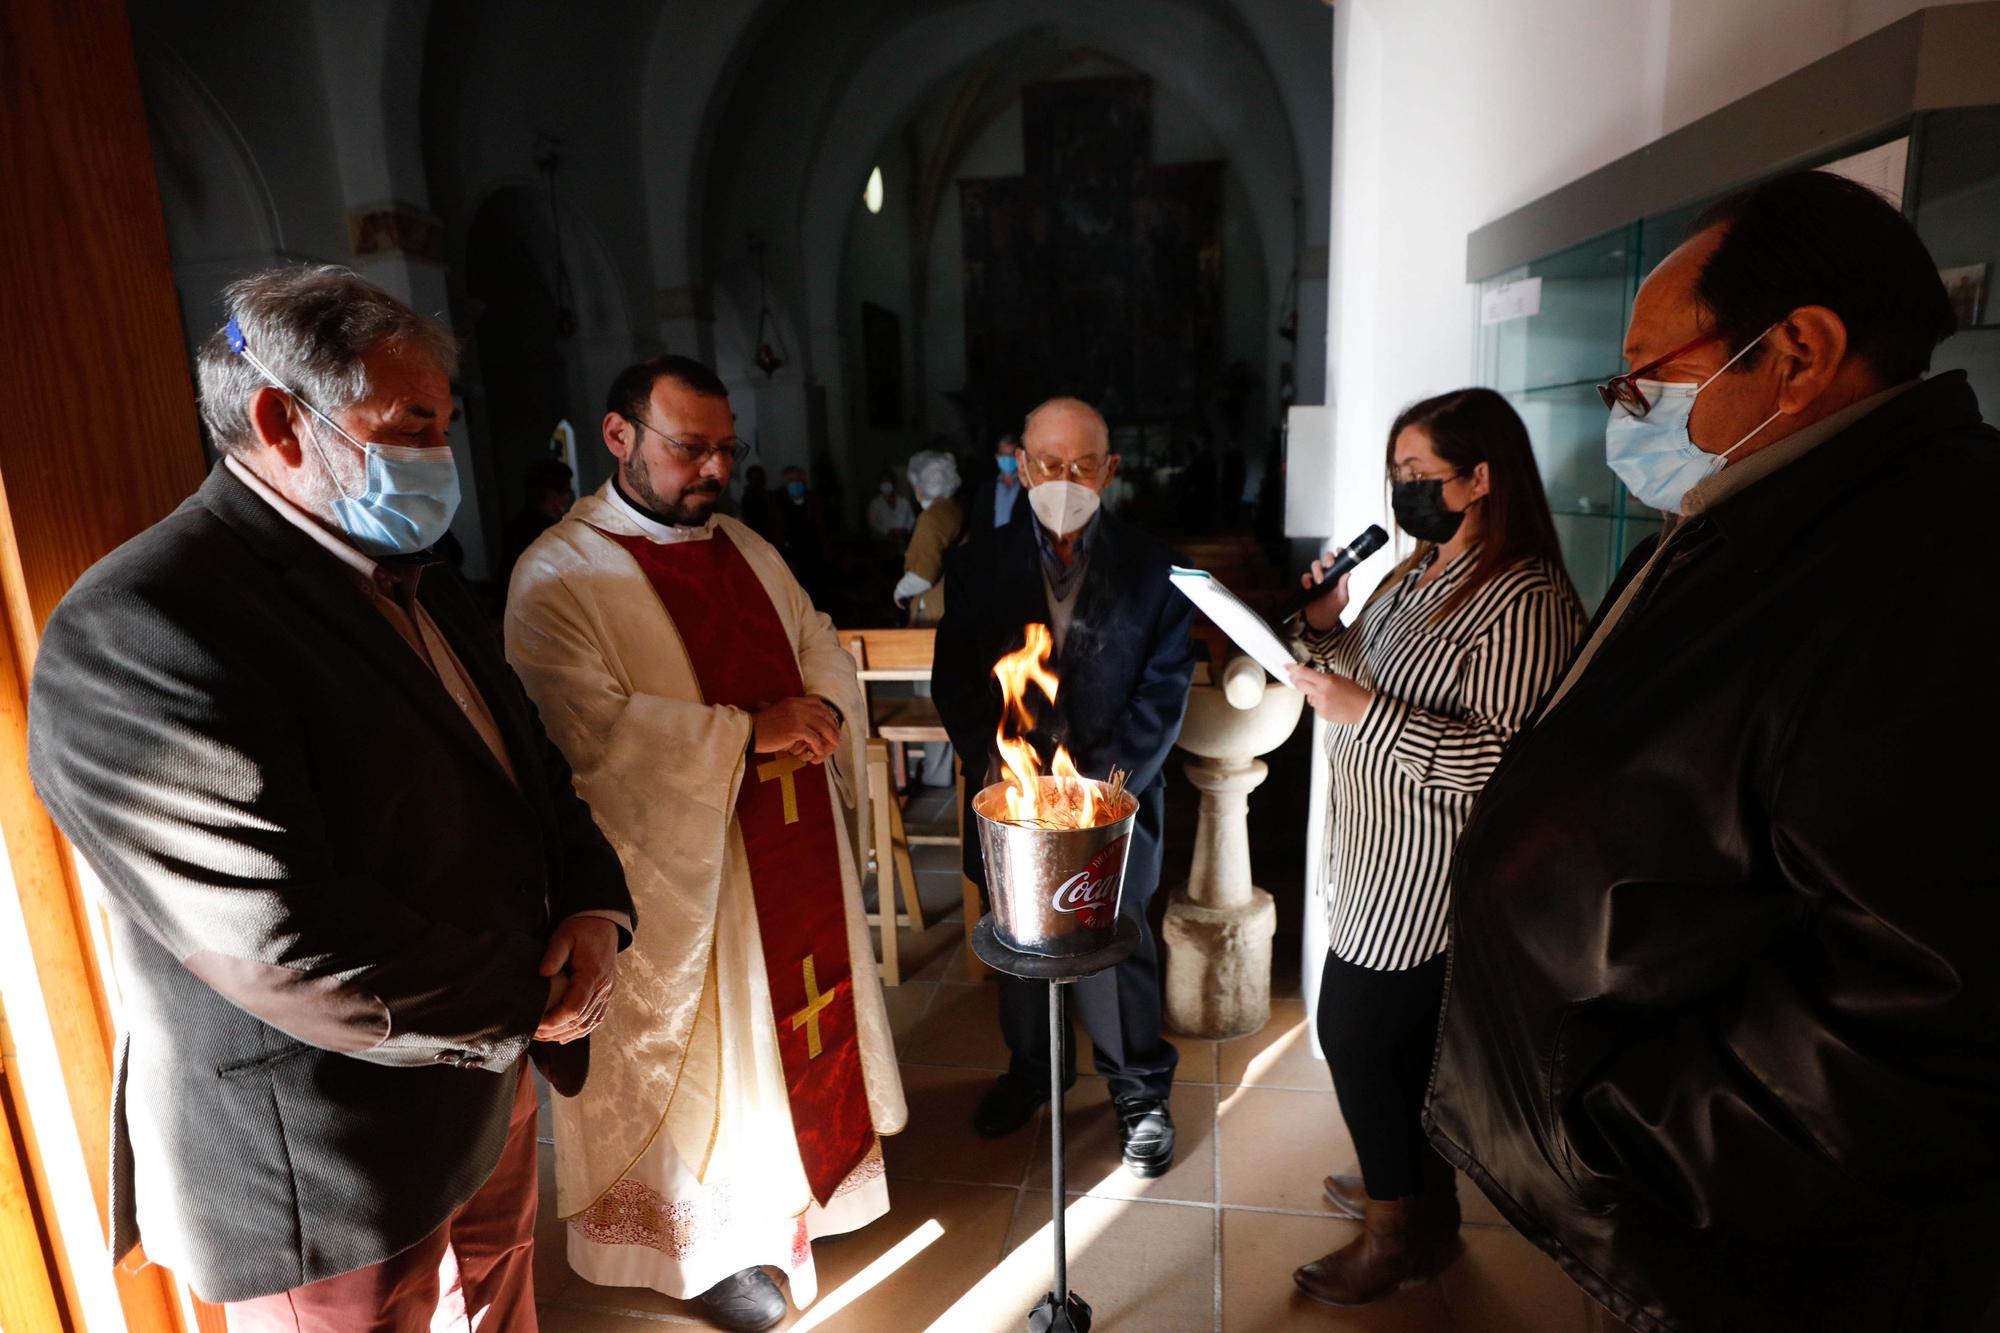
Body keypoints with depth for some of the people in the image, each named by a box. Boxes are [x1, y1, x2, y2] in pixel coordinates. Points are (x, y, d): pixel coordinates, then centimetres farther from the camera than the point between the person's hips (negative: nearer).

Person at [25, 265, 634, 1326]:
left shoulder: (416, 584, 7)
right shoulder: (136, 631, -23)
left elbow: (526, 765, 10)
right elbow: (282, 940, -29)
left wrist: (593, 907, -8)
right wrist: (523, 1009, -17)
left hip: (487, 1084, 8)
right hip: (325, 1178, -8)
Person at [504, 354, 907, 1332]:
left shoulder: (749, 551, 9)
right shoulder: (561, 576, -13)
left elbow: (824, 653, 11)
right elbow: (591, 729, -25)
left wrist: (821, 710, -11)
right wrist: (748, 730, -24)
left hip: (793, 855, 7)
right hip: (680, 875, -6)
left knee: (798, 1017, 20)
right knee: (697, 1055, 11)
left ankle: (806, 1172, 46)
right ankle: (708, 1246, 36)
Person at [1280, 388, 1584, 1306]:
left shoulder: (1525, 602, -22)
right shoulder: (1418, 573, 8)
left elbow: (1511, 763, -28)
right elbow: (1368, 681, 19)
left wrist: (1363, 711, -29)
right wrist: (1326, 626, 0)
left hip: (1430, 878, -9)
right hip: (1380, 860, 9)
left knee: (1353, 1035, 4)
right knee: (1407, 1034, 22)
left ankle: (1399, 1236, 27)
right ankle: (1419, 1195, 44)